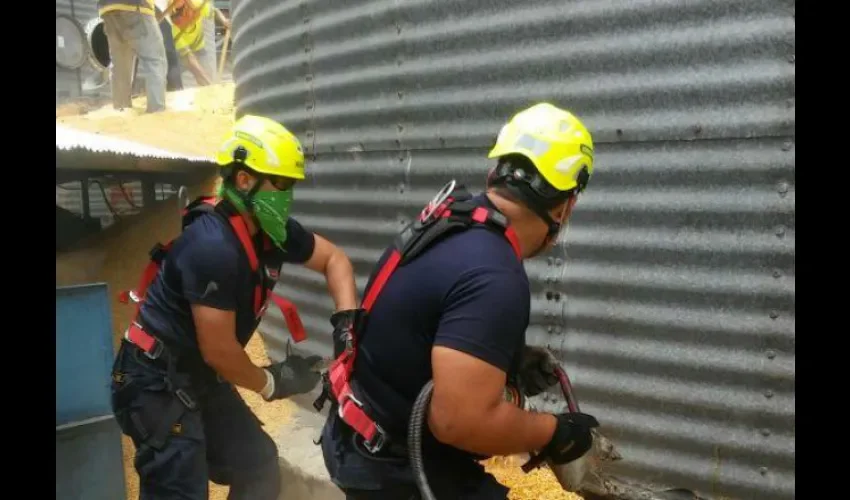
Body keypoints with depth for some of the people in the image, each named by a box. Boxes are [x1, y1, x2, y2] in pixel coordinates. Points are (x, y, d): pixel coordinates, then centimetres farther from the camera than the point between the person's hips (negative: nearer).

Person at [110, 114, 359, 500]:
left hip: (201, 379, 9)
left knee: (259, 468, 12)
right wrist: (271, 383, -6)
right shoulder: (214, 247, -28)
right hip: (158, 383, -8)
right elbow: (219, 351, -24)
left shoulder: (273, 232, -4)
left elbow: (333, 258, 10)